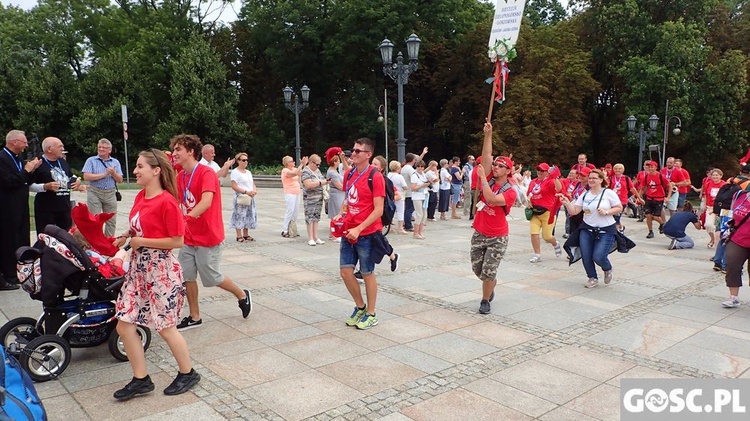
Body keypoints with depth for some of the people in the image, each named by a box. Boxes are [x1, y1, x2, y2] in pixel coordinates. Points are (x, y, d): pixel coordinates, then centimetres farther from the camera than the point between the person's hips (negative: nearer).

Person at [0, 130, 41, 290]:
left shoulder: (18, 159, 14)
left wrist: (32, 170, 1)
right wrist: (26, 170, -15)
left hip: (21, 208, 9)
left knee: (21, 241, 13)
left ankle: (19, 274, 22)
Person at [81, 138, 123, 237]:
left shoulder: (115, 162, 11)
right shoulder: (91, 160, 4)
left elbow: (120, 180, 6)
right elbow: (86, 177, -9)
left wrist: (113, 173, -14)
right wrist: (104, 174, -11)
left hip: (110, 194, 2)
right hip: (94, 193, -2)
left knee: (111, 220, 4)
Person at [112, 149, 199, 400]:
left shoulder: (166, 201, -18)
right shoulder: (140, 196, 7)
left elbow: (177, 241, -18)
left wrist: (141, 242, -17)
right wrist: (126, 237, 1)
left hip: (160, 270, -8)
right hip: (138, 268, 8)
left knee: (165, 326, 4)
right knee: (124, 325, 7)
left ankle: (187, 374, 24)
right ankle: (141, 380, 21)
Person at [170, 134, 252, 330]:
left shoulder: (206, 173, -17)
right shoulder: (180, 176, 7)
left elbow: (206, 202, -32)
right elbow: (179, 203, 12)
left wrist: (186, 218, -45)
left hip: (208, 237, -7)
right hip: (189, 237, 7)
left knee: (212, 278, 4)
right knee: (187, 277, 7)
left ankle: (242, 295, 29)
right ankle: (194, 317, 22)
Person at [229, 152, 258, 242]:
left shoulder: (248, 172, 17)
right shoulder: (235, 172, -7)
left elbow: (253, 184, 18)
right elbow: (234, 186, -15)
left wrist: (255, 190, -5)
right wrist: (246, 192, -20)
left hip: (250, 198, 8)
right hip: (240, 197, -8)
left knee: (249, 216, 9)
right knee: (240, 216, -7)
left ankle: (246, 235, 18)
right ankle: (239, 236, -2)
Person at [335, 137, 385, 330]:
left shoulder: (375, 177, -13)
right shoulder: (349, 175, 8)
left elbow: (378, 210, -17)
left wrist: (358, 229, -22)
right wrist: (341, 213, 2)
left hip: (366, 234, -6)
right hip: (349, 232, 6)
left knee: (367, 274, 5)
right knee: (345, 271, 6)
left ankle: (371, 314, 21)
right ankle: (360, 307, 27)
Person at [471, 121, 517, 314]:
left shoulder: (510, 192, -13)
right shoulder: (488, 180, -1)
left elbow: (491, 199, -30)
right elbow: (486, 156, -8)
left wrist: (482, 178, -23)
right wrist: (488, 134, -14)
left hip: (497, 238, -5)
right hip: (479, 233, 5)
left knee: (488, 272, -4)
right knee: (477, 269, 15)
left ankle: (485, 300, 19)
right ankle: (492, 284, 46)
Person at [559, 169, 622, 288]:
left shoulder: (608, 193, -5)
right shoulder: (585, 195, 5)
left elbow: (619, 208, -1)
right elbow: (574, 211, 0)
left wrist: (606, 212, -17)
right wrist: (567, 202, -17)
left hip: (606, 231, -4)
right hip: (587, 230, 4)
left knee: (598, 257, -13)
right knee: (586, 257, -2)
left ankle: (608, 269, 23)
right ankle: (593, 278, 23)